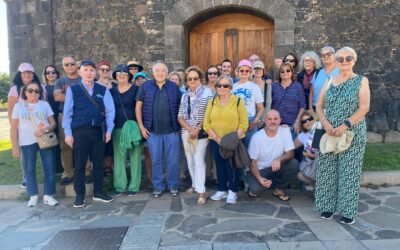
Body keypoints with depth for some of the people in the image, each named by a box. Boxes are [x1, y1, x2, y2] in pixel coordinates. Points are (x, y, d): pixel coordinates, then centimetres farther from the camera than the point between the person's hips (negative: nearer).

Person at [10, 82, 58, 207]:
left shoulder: (44, 104, 9)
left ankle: (48, 195, 9)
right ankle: (33, 196, 16)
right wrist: (15, 146, -2)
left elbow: (53, 123, 6)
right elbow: (14, 128, 4)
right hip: (27, 142, -1)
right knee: (29, 169, 5)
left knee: (49, 168, 0)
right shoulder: (19, 106, 7)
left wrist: (45, 129, -16)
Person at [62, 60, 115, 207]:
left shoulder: (103, 90, 6)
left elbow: (110, 111, 4)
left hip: (98, 131, 2)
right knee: (79, 164, 5)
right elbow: (67, 112, 1)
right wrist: (68, 133, -4)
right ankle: (79, 195, 18)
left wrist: (108, 130, -3)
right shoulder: (72, 90, 2)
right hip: (79, 131, -2)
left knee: (98, 163, 9)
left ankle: (98, 192, 23)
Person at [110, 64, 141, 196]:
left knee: (134, 157, 1)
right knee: (118, 157, 7)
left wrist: (139, 125, -10)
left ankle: (134, 186, 10)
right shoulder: (112, 91, 10)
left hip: (133, 127, -4)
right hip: (117, 128, 4)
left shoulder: (135, 89, -1)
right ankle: (119, 185, 17)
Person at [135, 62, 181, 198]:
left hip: (172, 130, 0)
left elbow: (180, 106, 9)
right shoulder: (145, 86, 2)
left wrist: (180, 125, 4)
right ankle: (158, 186, 23)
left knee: (173, 160, 5)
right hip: (152, 131, 0)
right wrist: (141, 126, -2)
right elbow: (138, 106, 3)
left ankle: (173, 186, 22)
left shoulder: (174, 87, 4)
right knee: (155, 160, 9)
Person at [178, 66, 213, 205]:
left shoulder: (207, 92, -2)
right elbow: (180, 116, 8)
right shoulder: (185, 95, 12)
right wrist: (189, 129, -9)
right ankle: (195, 184, 27)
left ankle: (201, 191, -9)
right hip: (186, 132, 5)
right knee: (190, 160, 11)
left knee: (198, 159, -12)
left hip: (201, 132, -5)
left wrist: (198, 129, -13)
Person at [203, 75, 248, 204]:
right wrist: (217, 138, -9)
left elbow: (244, 123, -7)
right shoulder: (212, 102, 7)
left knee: (232, 166, 2)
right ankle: (222, 190, 24)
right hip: (215, 141, 3)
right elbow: (206, 123, 2)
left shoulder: (238, 101, -2)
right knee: (219, 165, 9)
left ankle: (232, 191, 18)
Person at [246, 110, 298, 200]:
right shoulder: (257, 137, -15)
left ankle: (277, 189, -1)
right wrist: (260, 178, -28)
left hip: (277, 167, 3)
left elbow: (290, 153, -11)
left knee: (294, 164, -25)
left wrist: (279, 159, -34)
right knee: (255, 188, -32)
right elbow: (252, 162, -11)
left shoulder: (285, 131, -8)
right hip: (260, 170, -3)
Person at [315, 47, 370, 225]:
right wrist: (326, 125, -13)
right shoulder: (330, 81, 10)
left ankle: (348, 210, 13)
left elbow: (364, 108, -9)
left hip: (352, 134, -3)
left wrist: (345, 126, -20)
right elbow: (319, 106, 4)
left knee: (349, 171, 1)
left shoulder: (361, 81, 1)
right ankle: (328, 205, 19)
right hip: (330, 133, 3)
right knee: (327, 169, 5)